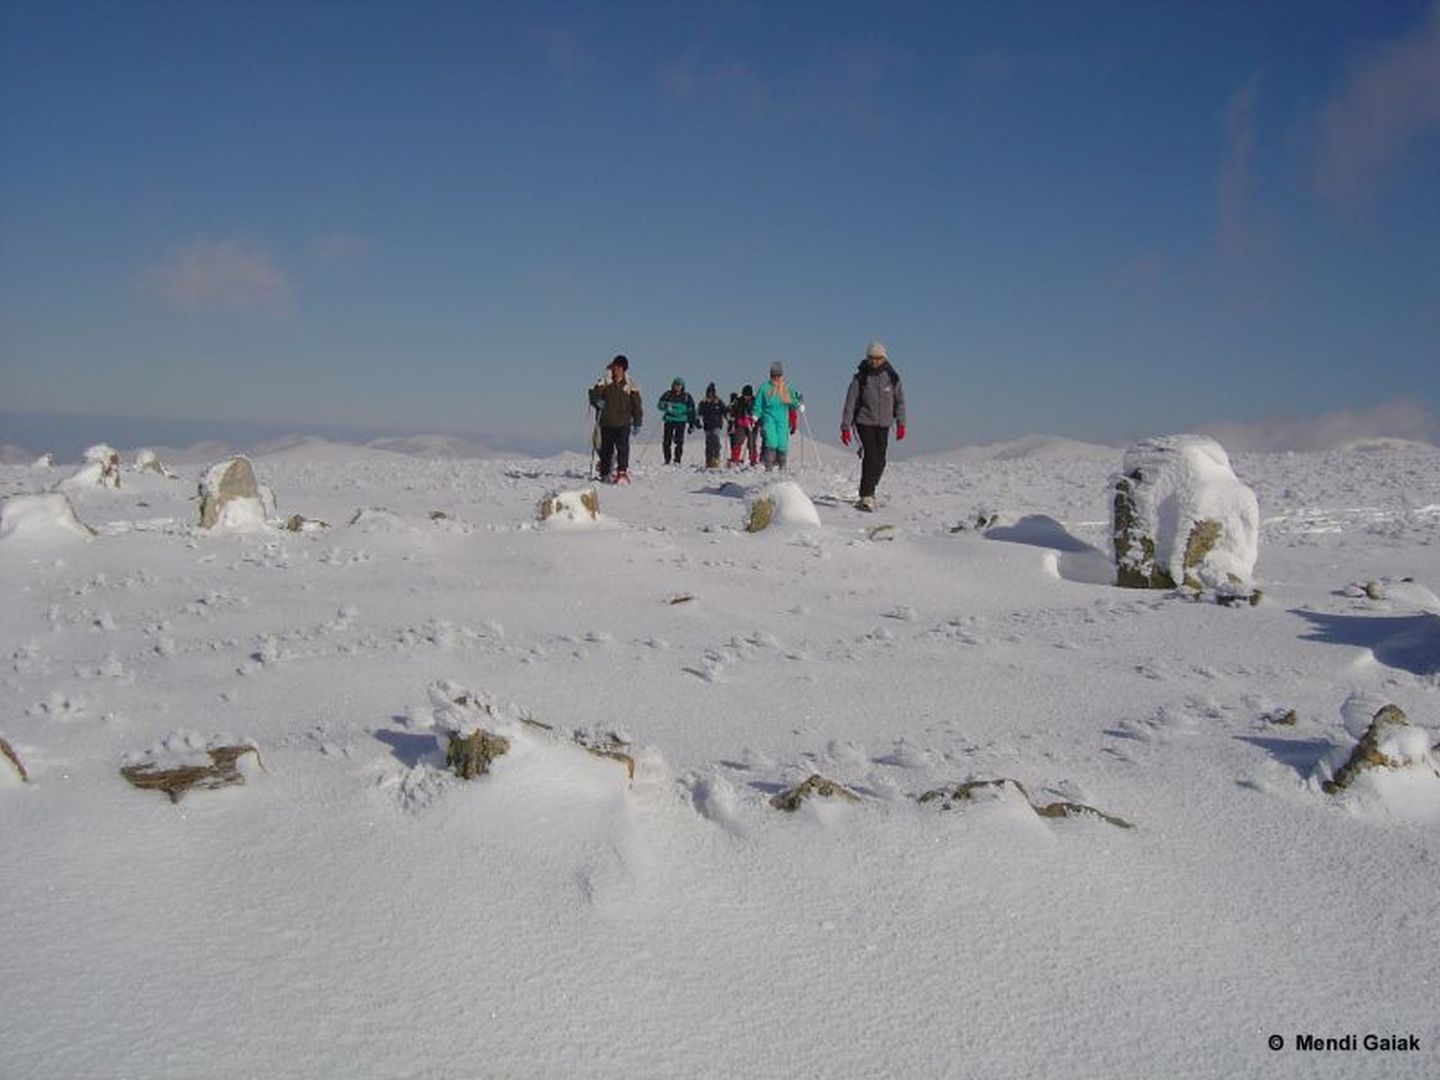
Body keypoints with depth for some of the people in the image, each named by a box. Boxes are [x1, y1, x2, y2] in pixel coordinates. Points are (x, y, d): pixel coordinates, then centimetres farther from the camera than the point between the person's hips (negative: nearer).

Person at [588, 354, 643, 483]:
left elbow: (637, 405, 7)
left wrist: (637, 423, 3)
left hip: (623, 423, -1)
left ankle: (622, 472, -17)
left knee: (622, 447, -15)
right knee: (606, 448, 7)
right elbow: (594, 393, 4)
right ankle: (605, 474, 17)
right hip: (606, 422, 2)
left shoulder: (630, 385, 5)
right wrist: (597, 401, -19)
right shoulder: (604, 382, 6)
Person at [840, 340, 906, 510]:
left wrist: (901, 423, 8)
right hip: (865, 422, -3)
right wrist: (845, 427, -9)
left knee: (879, 461, 3)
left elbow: (899, 401, 11)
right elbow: (850, 402, -5)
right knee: (871, 456, -17)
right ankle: (866, 496, -17)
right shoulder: (860, 378, -7)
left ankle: (869, 491, 23)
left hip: (883, 424, 3)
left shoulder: (892, 377, 1)